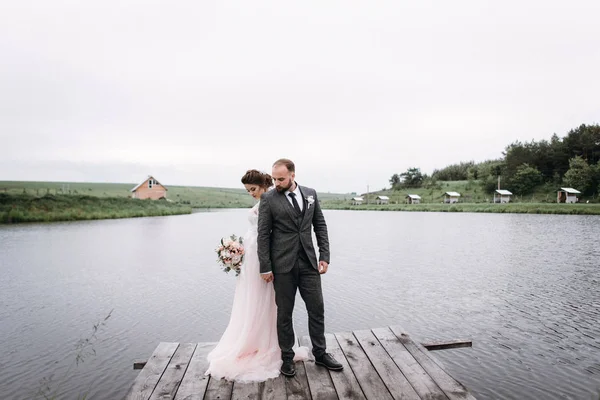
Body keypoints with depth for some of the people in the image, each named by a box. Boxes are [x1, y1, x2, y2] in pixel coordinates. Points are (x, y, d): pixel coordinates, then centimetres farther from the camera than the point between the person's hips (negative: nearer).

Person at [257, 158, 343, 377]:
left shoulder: (310, 194, 6)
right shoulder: (268, 198, -5)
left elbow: (320, 226, 9)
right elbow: (263, 234, -5)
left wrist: (324, 256, 2)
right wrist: (265, 267, -7)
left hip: (309, 262, 3)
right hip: (283, 265, -3)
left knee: (317, 308, 10)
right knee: (284, 313, 9)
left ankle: (320, 353, 28)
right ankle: (287, 357, 26)